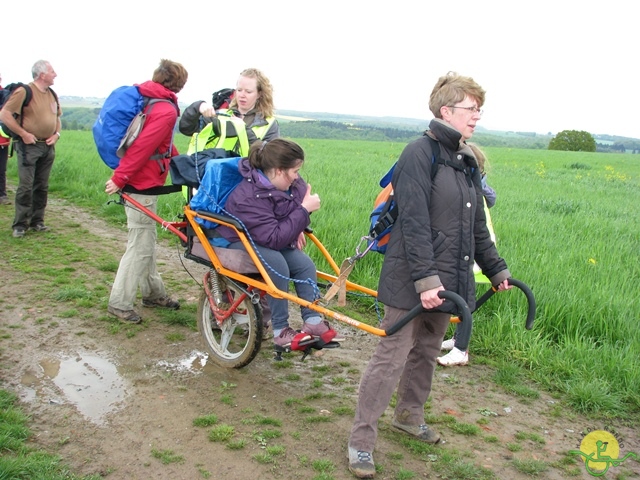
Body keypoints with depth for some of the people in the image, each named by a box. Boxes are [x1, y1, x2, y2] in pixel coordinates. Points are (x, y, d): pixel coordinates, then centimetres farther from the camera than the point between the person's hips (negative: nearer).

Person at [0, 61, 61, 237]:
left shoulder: (52, 94, 11)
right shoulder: (24, 92, -11)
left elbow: (57, 117, 25)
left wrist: (56, 134, 7)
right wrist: (23, 134, -15)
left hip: (48, 146, 7)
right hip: (29, 145, -7)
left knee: (42, 187, 10)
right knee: (25, 186, -6)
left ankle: (37, 221, 19)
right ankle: (20, 225, 1)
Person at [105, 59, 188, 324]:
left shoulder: (146, 99, 10)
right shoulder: (166, 111, -18)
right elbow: (142, 147, -25)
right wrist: (119, 178, -21)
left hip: (140, 180, 10)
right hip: (141, 183, -10)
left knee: (147, 240, 18)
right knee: (140, 246, -2)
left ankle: (153, 293, 31)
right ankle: (119, 303, 7)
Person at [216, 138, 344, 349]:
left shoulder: (287, 183, -11)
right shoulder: (248, 198, -34)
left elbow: (304, 194, 13)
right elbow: (275, 238, -37)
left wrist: (297, 230, 0)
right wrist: (304, 211, -35)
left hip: (268, 240, 7)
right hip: (239, 243, -7)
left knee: (305, 264, -15)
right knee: (276, 264, -33)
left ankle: (313, 321, -9)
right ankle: (280, 330, -22)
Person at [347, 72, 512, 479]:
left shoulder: (467, 162, 12)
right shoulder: (420, 154, -14)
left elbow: (477, 226, 20)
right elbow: (414, 223, -21)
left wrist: (496, 269, 22)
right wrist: (425, 279, -25)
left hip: (449, 278, 8)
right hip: (412, 281, -8)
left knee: (428, 352, 20)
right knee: (392, 356, -4)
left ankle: (409, 415, 40)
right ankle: (361, 442, 8)